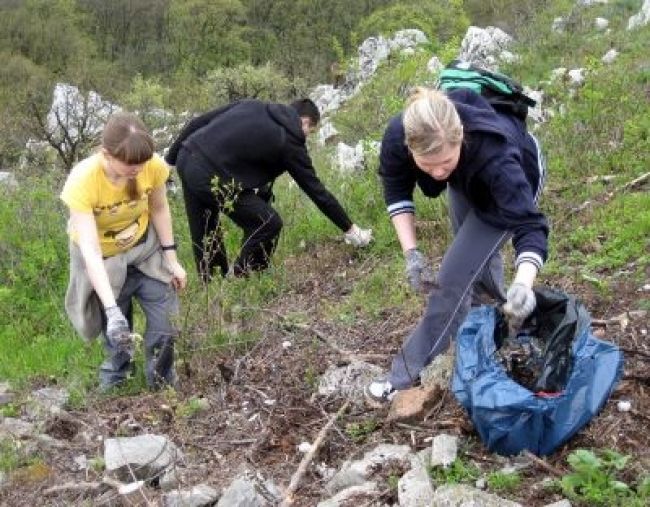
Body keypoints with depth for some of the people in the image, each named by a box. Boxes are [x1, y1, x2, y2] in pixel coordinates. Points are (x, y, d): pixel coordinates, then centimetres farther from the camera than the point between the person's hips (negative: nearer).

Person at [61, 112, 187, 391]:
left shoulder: (154, 166, -28)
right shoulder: (82, 182, -36)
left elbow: (159, 209, -5)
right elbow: (90, 251, -39)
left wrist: (171, 259, -3)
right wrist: (112, 310, -46)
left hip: (144, 246, 2)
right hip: (102, 257, -2)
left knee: (164, 323, -1)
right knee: (116, 327, 11)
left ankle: (161, 379, 23)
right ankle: (117, 369, 41)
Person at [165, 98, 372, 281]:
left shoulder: (252, 105, 19)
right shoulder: (290, 142, 3)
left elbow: (197, 122, 16)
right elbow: (316, 190, 7)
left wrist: (170, 159, 22)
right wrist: (350, 229, 16)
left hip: (186, 157, 8)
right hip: (210, 176, -8)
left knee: (204, 236, 23)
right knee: (267, 224, 5)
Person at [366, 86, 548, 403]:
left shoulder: (493, 153, -47)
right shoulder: (398, 134, -36)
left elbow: (529, 227, -47)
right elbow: (397, 192, -18)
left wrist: (523, 285, -65)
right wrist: (411, 253, -27)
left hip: (512, 181, -4)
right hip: (467, 181, 5)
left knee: (456, 274, -13)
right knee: (476, 257, 24)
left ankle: (408, 375, 0)